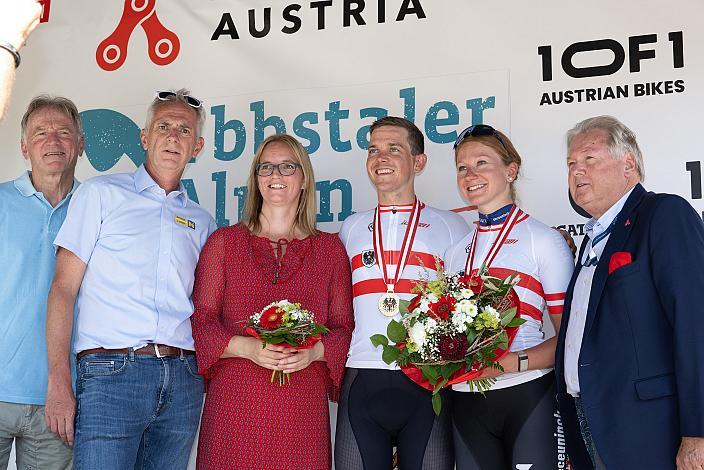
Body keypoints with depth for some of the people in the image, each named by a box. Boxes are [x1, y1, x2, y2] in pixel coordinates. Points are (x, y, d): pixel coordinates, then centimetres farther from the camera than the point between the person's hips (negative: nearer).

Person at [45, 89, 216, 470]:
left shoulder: (202, 222, 17)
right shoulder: (100, 193, 6)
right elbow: (63, 288, 0)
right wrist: (59, 383, -9)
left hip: (182, 380, 4)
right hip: (111, 371, -4)